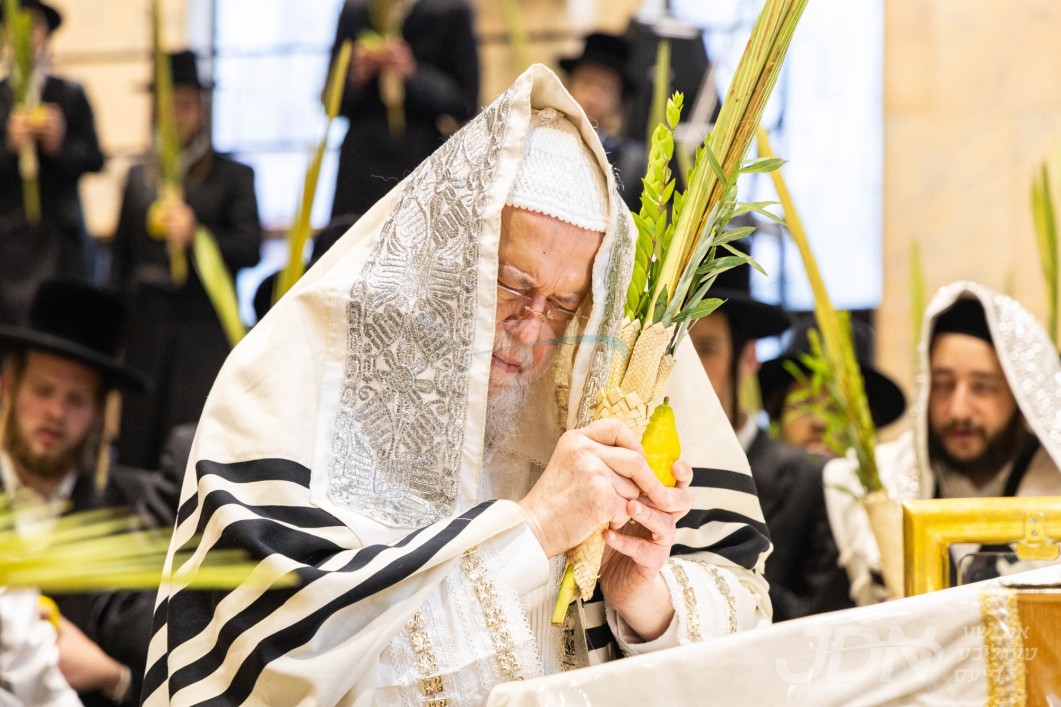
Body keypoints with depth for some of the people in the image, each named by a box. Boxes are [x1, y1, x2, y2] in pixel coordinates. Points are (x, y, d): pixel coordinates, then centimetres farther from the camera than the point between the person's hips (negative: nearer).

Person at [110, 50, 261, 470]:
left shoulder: (231, 177, 6)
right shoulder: (138, 178, 15)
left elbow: (250, 249, -3)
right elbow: (121, 257, 16)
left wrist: (197, 235, -19)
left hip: (207, 332, -3)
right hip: (147, 326, 3)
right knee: (138, 446, -1)